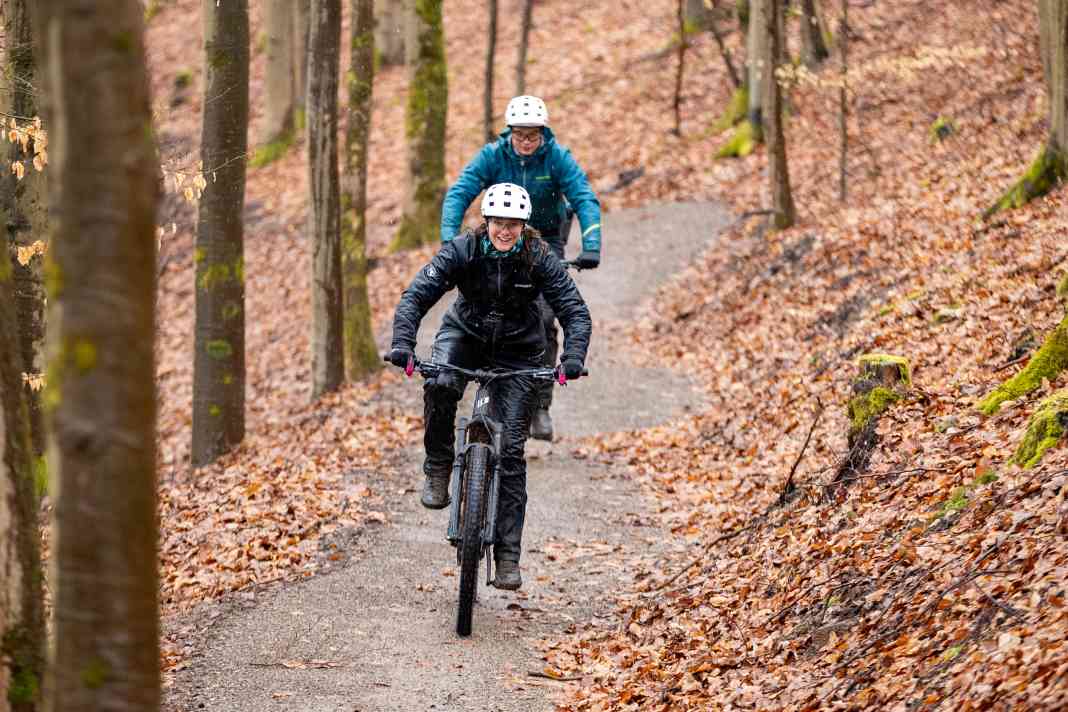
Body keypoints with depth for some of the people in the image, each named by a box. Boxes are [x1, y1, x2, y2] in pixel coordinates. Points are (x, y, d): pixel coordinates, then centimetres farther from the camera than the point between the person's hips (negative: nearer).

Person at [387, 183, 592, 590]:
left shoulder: (539, 259, -20)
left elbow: (575, 311, -21)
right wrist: (402, 344, -41)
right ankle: (438, 470, -11)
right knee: (440, 385, -35)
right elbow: (415, 296, -25)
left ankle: (508, 556, -4)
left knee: (510, 449, -8)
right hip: (465, 334, 0)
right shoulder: (461, 251, -20)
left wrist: (573, 357, -38)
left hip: (517, 351, 0)